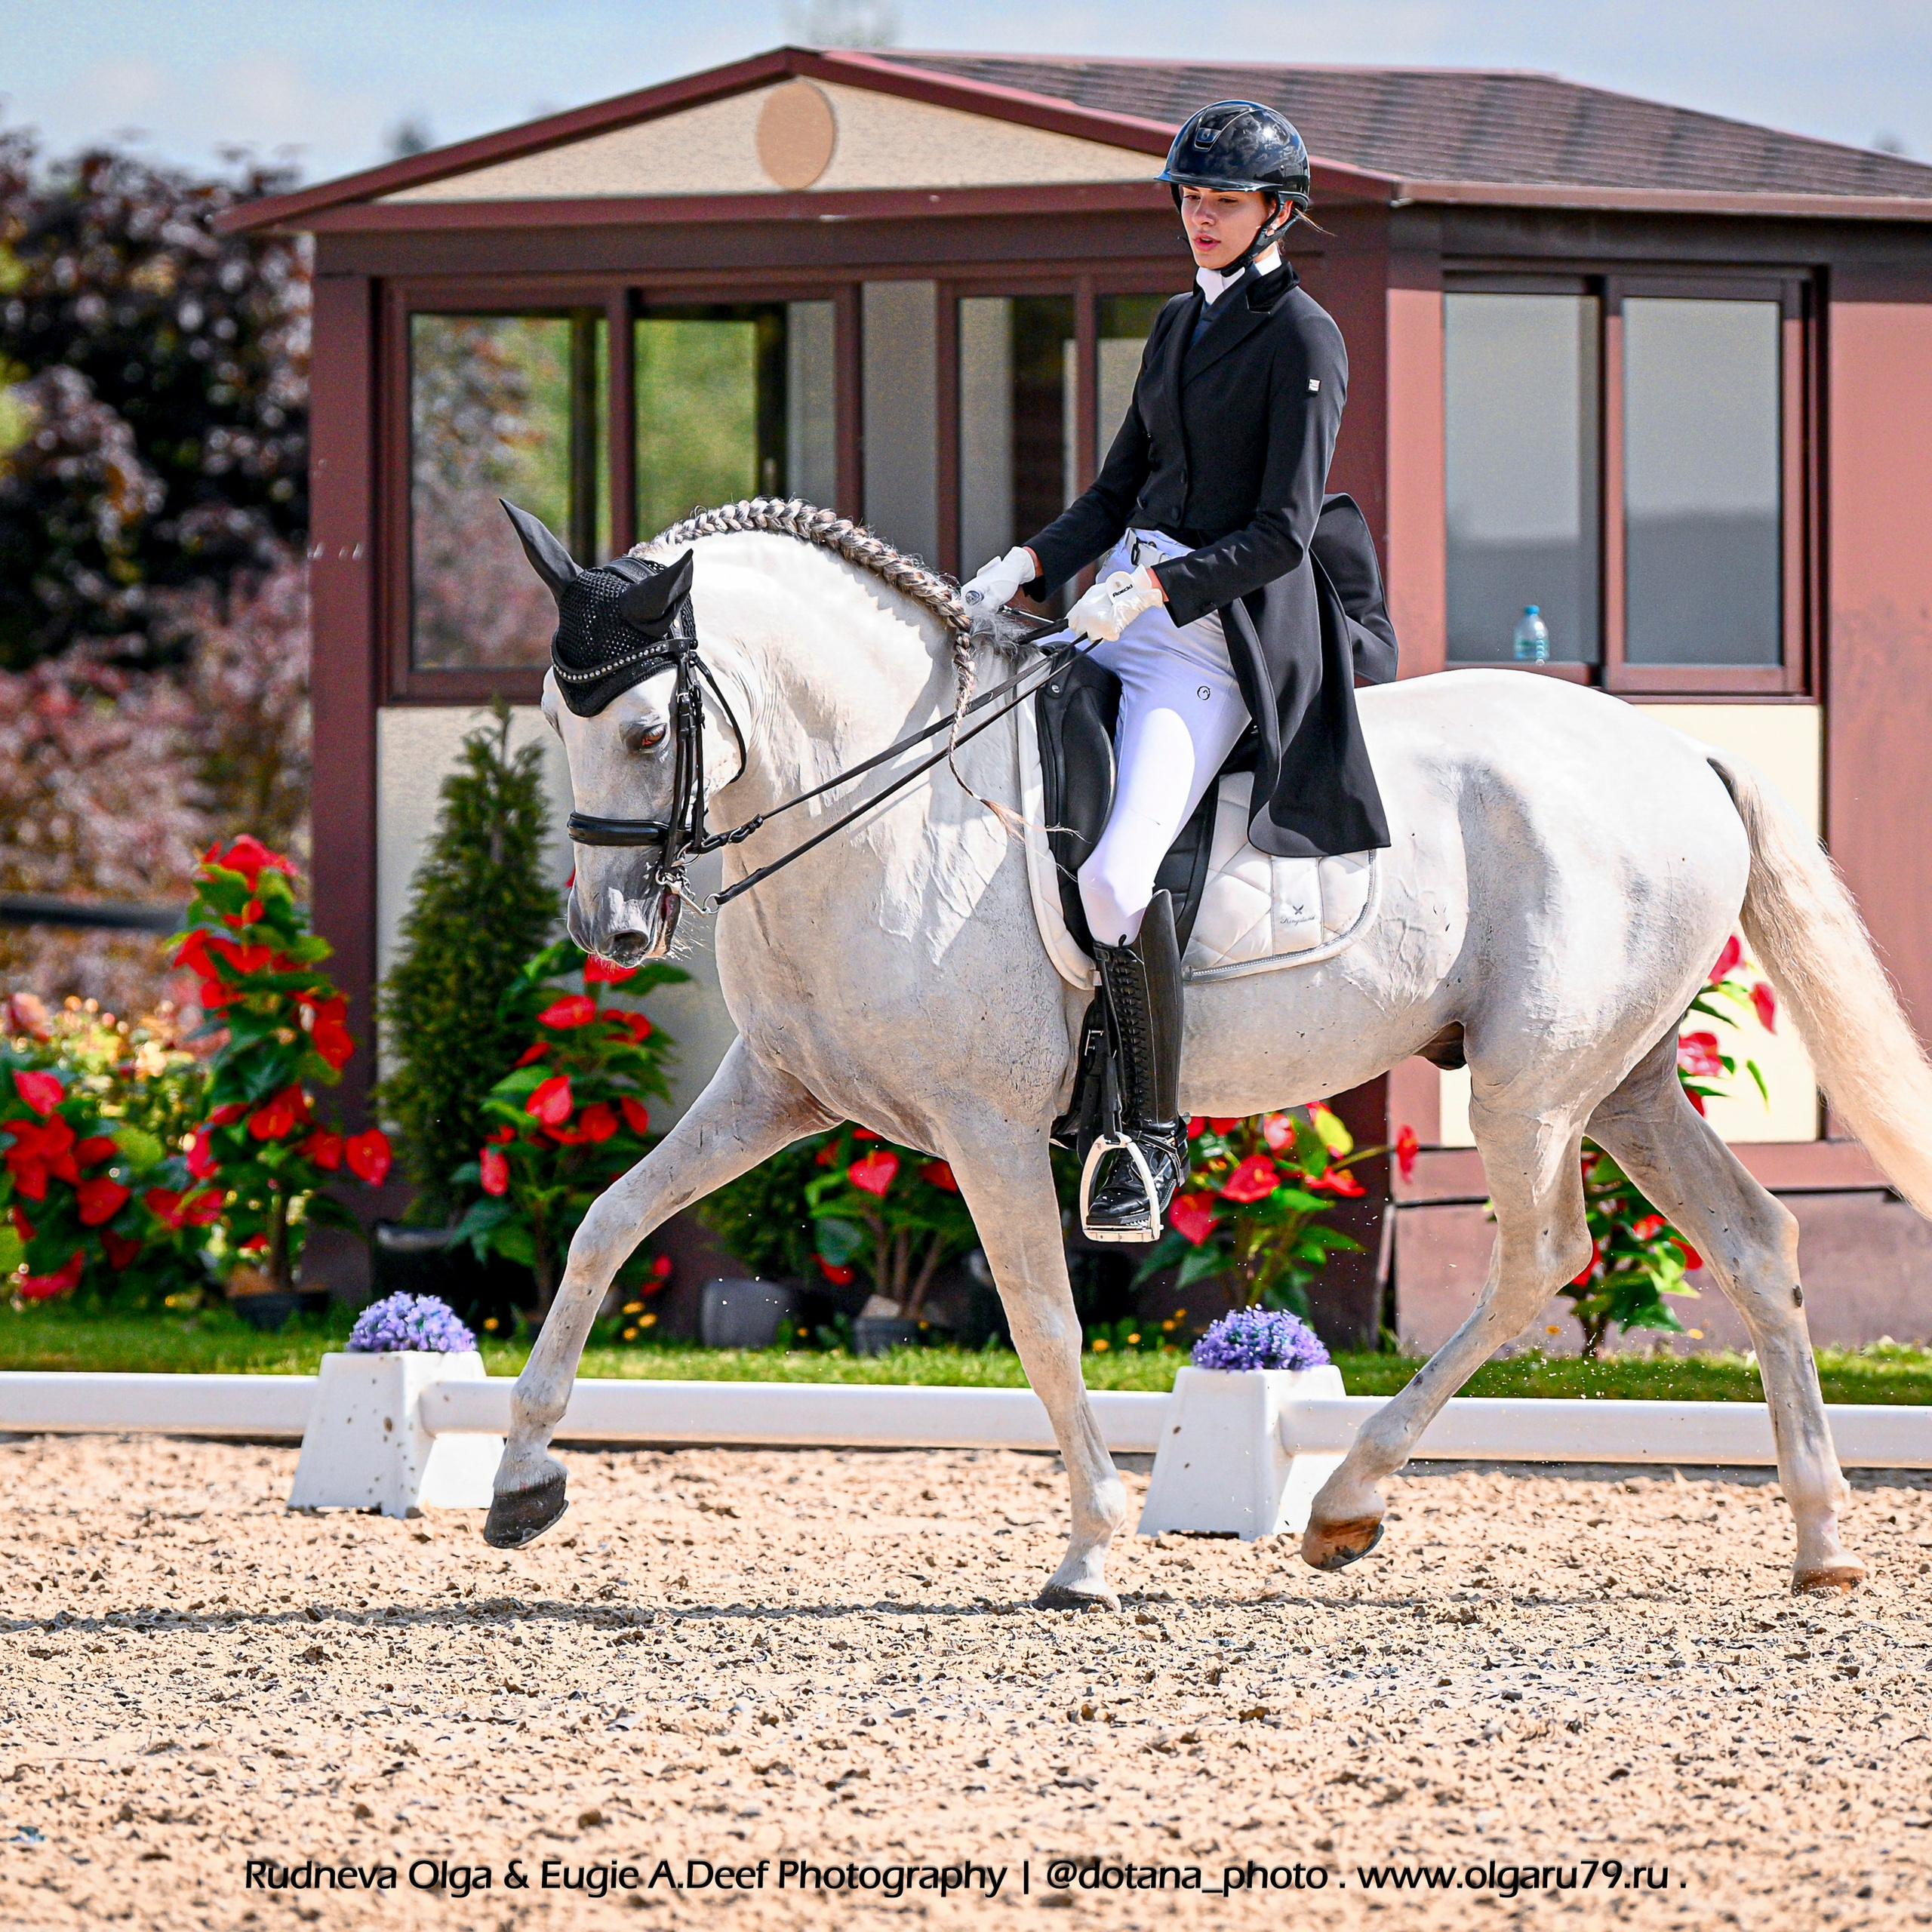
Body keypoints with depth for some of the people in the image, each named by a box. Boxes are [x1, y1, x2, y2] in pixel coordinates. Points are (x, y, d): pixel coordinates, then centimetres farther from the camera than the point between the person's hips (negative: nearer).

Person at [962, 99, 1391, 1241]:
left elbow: (1281, 534, -14)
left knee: (1117, 873, -26)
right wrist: (1033, 566, 3)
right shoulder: (1180, 324, 16)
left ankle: (1155, 1134, -14)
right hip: (1126, 610, 9)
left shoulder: (1301, 339, -8)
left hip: (1221, 634, -9)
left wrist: (1151, 590, -23)